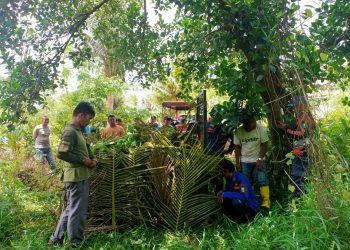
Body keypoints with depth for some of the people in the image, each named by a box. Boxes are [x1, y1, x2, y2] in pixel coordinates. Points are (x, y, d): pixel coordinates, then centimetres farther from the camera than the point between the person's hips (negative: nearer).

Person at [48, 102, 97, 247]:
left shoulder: (78, 131, 14)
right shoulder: (70, 131, -17)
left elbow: (84, 149, 24)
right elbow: (61, 153, -26)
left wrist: (92, 158, 5)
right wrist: (84, 161, -19)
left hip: (81, 176, 10)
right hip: (77, 177, -10)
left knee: (70, 209, 19)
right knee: (77, 211, 2)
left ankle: (56, 239, 31)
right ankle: (75, 243, 16)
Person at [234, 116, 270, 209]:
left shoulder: (261, 129, -10)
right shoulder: (238, 132, -6)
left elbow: (264, 145, -7)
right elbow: (237, 147, 0)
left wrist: (260, 159, -15)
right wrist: (237, 162, -2)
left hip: (258, 160, -1)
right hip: (244, 161, 2)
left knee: (262, 180, -12)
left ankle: (266, 201, -10)